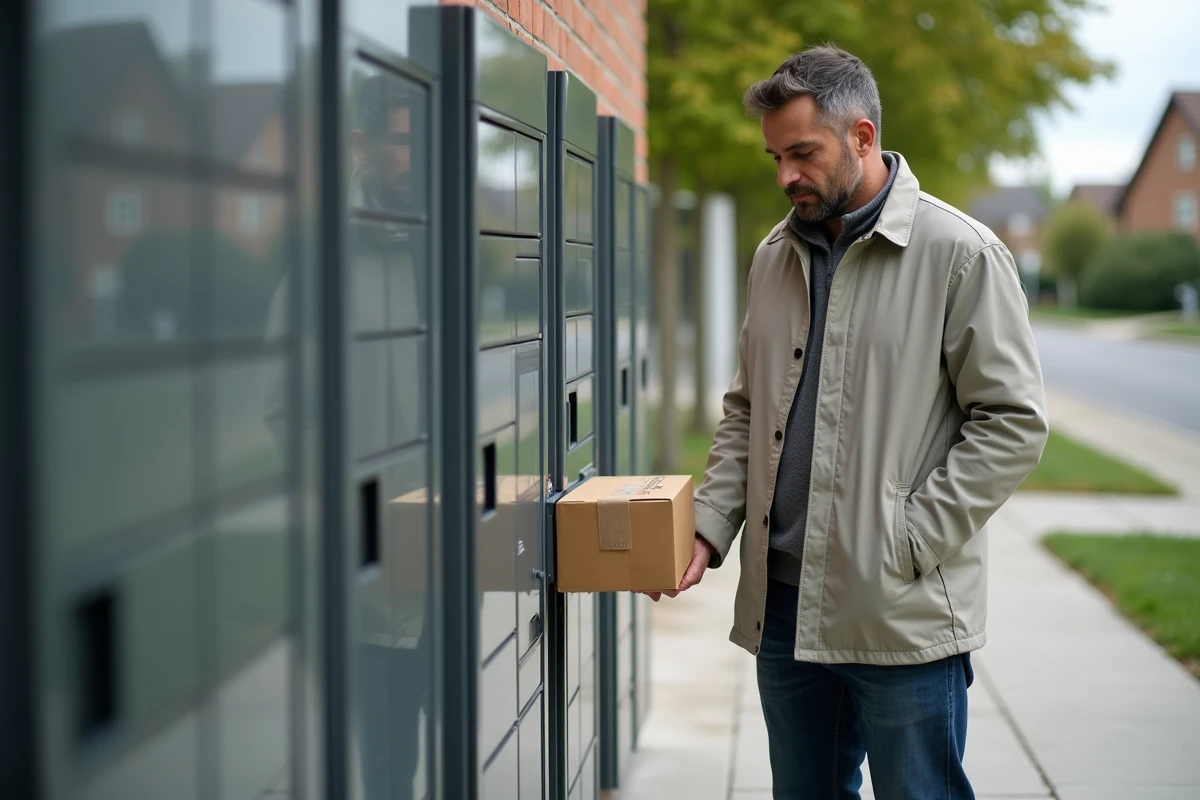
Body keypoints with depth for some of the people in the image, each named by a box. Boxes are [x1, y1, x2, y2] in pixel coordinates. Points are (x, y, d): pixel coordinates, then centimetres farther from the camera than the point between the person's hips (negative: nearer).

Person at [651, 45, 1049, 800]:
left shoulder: (960, 254, -8)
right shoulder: (776, 256, 12)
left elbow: (1013, 422, -10)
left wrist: (905, 546, -15)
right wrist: (710, 528, 4)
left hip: (904, 616, -6)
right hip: (782, 603, 6)